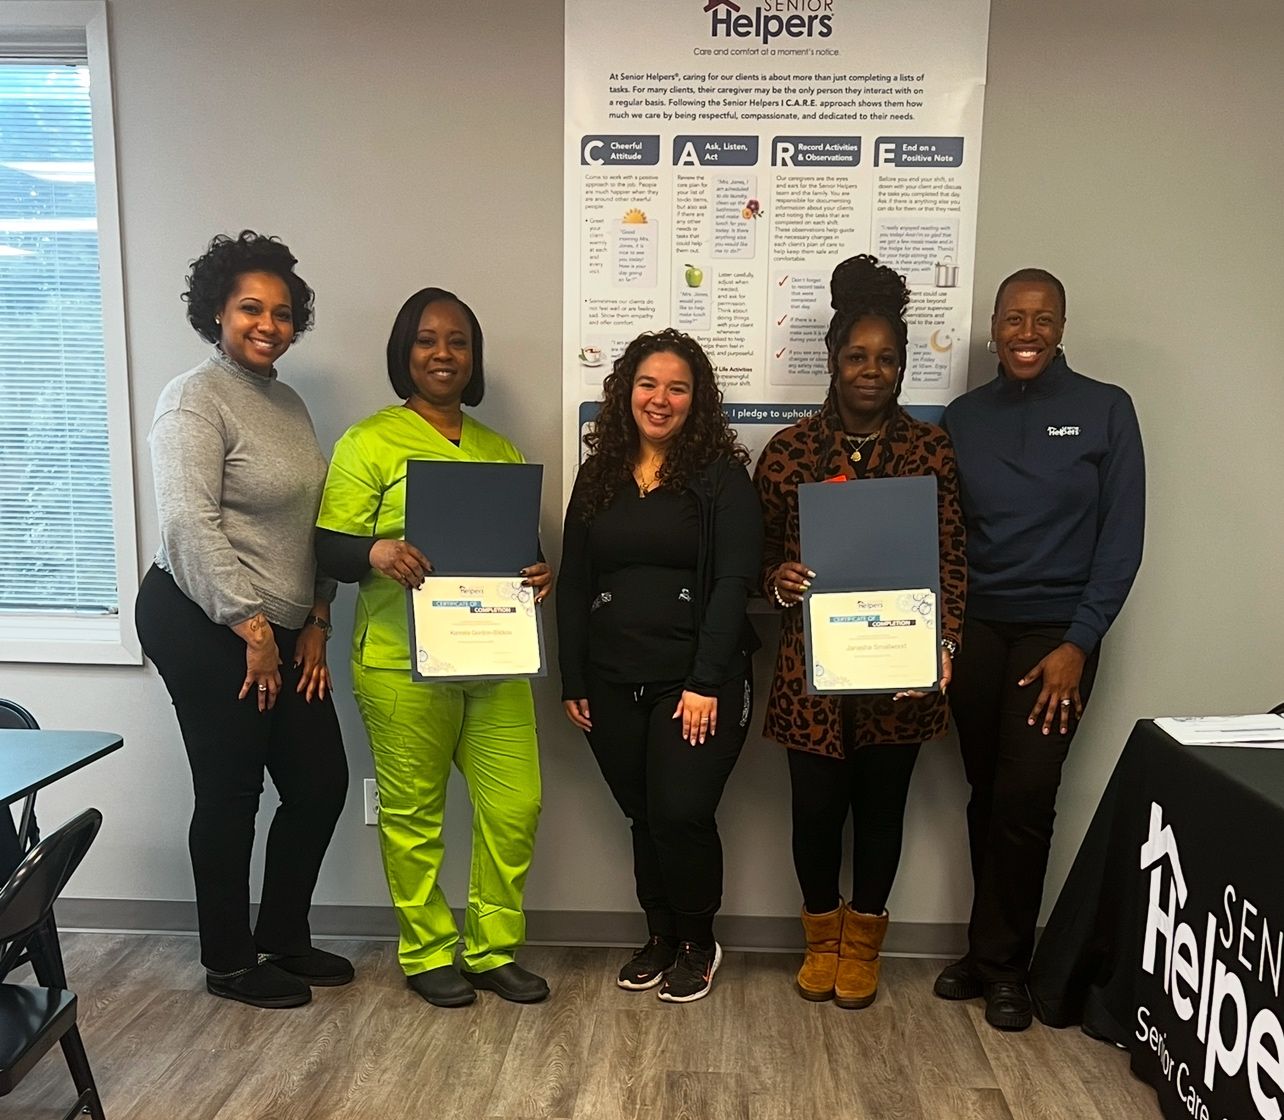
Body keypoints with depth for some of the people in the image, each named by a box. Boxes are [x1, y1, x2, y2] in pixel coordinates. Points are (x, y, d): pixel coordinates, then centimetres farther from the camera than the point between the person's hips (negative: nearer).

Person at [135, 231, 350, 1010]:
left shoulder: (289, 402, 13)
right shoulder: (196, 401, -11)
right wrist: (252, 630, -20)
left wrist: (316, 621, 7)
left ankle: (284, 938, 31)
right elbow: (190, 525, -20)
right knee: (231, 793, 4)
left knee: (321, 783, 11)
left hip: (279, 630, 8)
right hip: (204, 626, -8)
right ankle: (230, 964, 24)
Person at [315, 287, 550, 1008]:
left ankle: (493, 947, 26)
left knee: (516, 805, 5)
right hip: (403, 663, -4)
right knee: (414, 815, 6)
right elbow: (330, 549, -4)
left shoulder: (499, 449, 16)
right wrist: (376, 552, -25)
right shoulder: (369, 443, 0)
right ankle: (429, 953, 27)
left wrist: (541, 572, -1)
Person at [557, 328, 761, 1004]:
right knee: (642, 817, 11)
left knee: (681, 814, -6)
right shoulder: (598, 477, 9)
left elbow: (734, 582, -9)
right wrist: (572, 682, 6)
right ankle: (659, 936, 33)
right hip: (612, 683, 4)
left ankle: (698, 943, 21)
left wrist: (706, 682, -16)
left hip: (697, 682, -4)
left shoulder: (721, 476, -3)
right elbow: (572, 585, 10)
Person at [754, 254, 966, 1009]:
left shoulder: (932, 449, -1)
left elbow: (951, 561, -2)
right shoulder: (789, 450, -1)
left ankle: (862, 942, 37)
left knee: (881, 804, 13)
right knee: (817, 806, 8)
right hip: (813, 662, 0)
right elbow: (764, 552, 6)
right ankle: (822, 936, 36)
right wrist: (779, 578, -17)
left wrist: (944, 642, -15)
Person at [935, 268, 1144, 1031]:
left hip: (1057, 630, -2)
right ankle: (993, 953, 24)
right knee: (986, 795, 8)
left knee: (1025, 799, -3)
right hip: (975, 627, 3)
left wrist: (1077, 642, -10)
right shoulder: (964, 417, 7)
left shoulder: (1105, 409, -1)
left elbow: (1122, 537, -4)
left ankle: (1000, 962, 16)